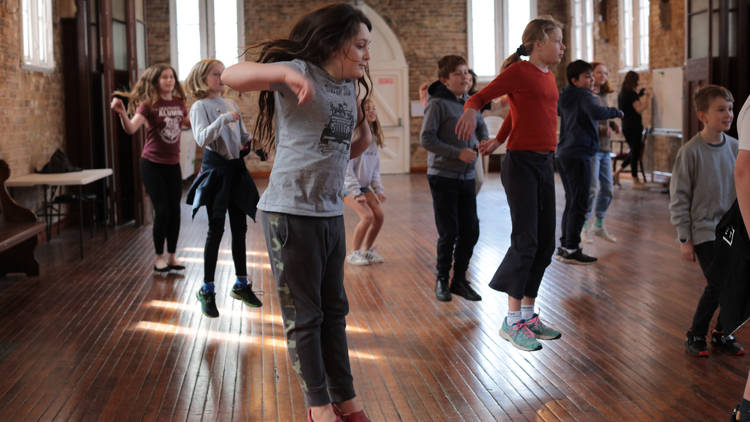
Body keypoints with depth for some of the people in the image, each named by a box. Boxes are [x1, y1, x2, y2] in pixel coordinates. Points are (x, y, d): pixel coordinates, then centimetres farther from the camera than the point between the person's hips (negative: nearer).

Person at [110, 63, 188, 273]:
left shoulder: (179, 103, 3)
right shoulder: (148, 104, -12)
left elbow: (190, 123, 23)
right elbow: (131, 129, -27)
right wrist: (122, 113, -44)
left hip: (173, 164, 5)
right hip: (152, 164, -5)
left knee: (175, 210, 6)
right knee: (162, 210, -6)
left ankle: (172, 256, 18)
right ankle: (159, 257, 10)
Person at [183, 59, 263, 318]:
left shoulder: (231, 105, 12)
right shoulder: (200, 107, -7)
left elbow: (244, 137, 16)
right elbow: (201, 139, -22)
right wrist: (222, 120, -31)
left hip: (236, 169, 6)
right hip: (215, 169, -6)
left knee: (239, 227, 10)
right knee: (216, 229, -5)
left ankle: (241, 284, 22)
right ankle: (207, 290, 5)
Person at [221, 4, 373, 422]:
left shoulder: (351, 87, 10)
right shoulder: (299, 73, -12)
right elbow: (230, 76, -26)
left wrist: (363, 137, 2)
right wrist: (285, 73, -41)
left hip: (332, 214, 8)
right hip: (291, 213, -8)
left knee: (334, 310, 16)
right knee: (304, 315, 5)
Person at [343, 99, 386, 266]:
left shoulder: (373, 138, 4)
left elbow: (375, 167, 11)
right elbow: (347, 167, -20)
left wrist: (378, 189, 2)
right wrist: (356, 193, -20)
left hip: (364, 185, 7)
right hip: (348, 185, -7)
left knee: (379, 216, -3)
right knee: (367, 216, -19)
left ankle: (367, 250, 16)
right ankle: (354, 253, -2)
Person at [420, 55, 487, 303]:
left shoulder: (468, 102, 10)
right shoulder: (438, 104, -10)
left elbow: (480, 125, 26)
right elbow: (426, 139, -16)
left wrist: (484, 142, 5)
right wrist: (458, 153, -19)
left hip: (467, 176, 6)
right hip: (443, 177, -6)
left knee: (470, 231, 5)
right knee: (449, 233, -2)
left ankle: (459, 280, 20)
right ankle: (442, 280, 16)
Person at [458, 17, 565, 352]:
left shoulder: (548, 76, 16)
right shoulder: (518, 71, -6)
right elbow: (479, 97, -8)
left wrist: (499, 139, 34)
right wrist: (470, 111, -31)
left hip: (545, 164, 8)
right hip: (521, 163, -8)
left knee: (545, 244, 8)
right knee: (525, 240, -9)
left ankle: (528, 314, 18)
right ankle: (512, 322, 0)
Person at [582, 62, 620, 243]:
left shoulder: (603, 96, 14)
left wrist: (613, 125, 3)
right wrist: (602, 129, -22)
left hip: (605, 148, 8)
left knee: (607, 189, 10)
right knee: (591, 189, -7)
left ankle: (599, 226, 23)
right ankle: (583, 228, 6)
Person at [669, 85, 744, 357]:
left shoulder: (734, 147, 3)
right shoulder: (690, 152, -12)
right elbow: (679, 198, -9)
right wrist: (684, 239, -10)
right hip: (704, 230, -5)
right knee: (717, 284, -11)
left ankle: (722, 334, 23)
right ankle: (696, 335, 10)